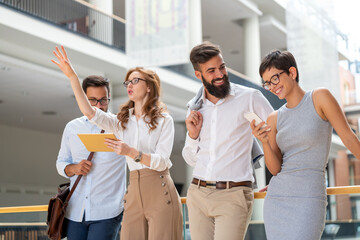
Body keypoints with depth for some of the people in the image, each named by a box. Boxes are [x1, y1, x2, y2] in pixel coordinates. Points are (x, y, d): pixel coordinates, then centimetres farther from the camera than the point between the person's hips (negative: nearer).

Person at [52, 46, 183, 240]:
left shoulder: (164, 120, 0)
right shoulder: (122, 122, 13)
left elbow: (162, 162, -9)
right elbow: (89, 112, -3)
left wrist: (131, 152, -24)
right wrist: (72, 76, -10)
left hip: (159, 192, -4)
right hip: (134, 192, 4)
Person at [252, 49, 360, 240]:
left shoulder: (319, 97, -1)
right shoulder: (274, 119, 10)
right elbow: (275, 168, 5)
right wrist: (264, 142, -12)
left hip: (308, 199, -5)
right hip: (275, 200, 5)